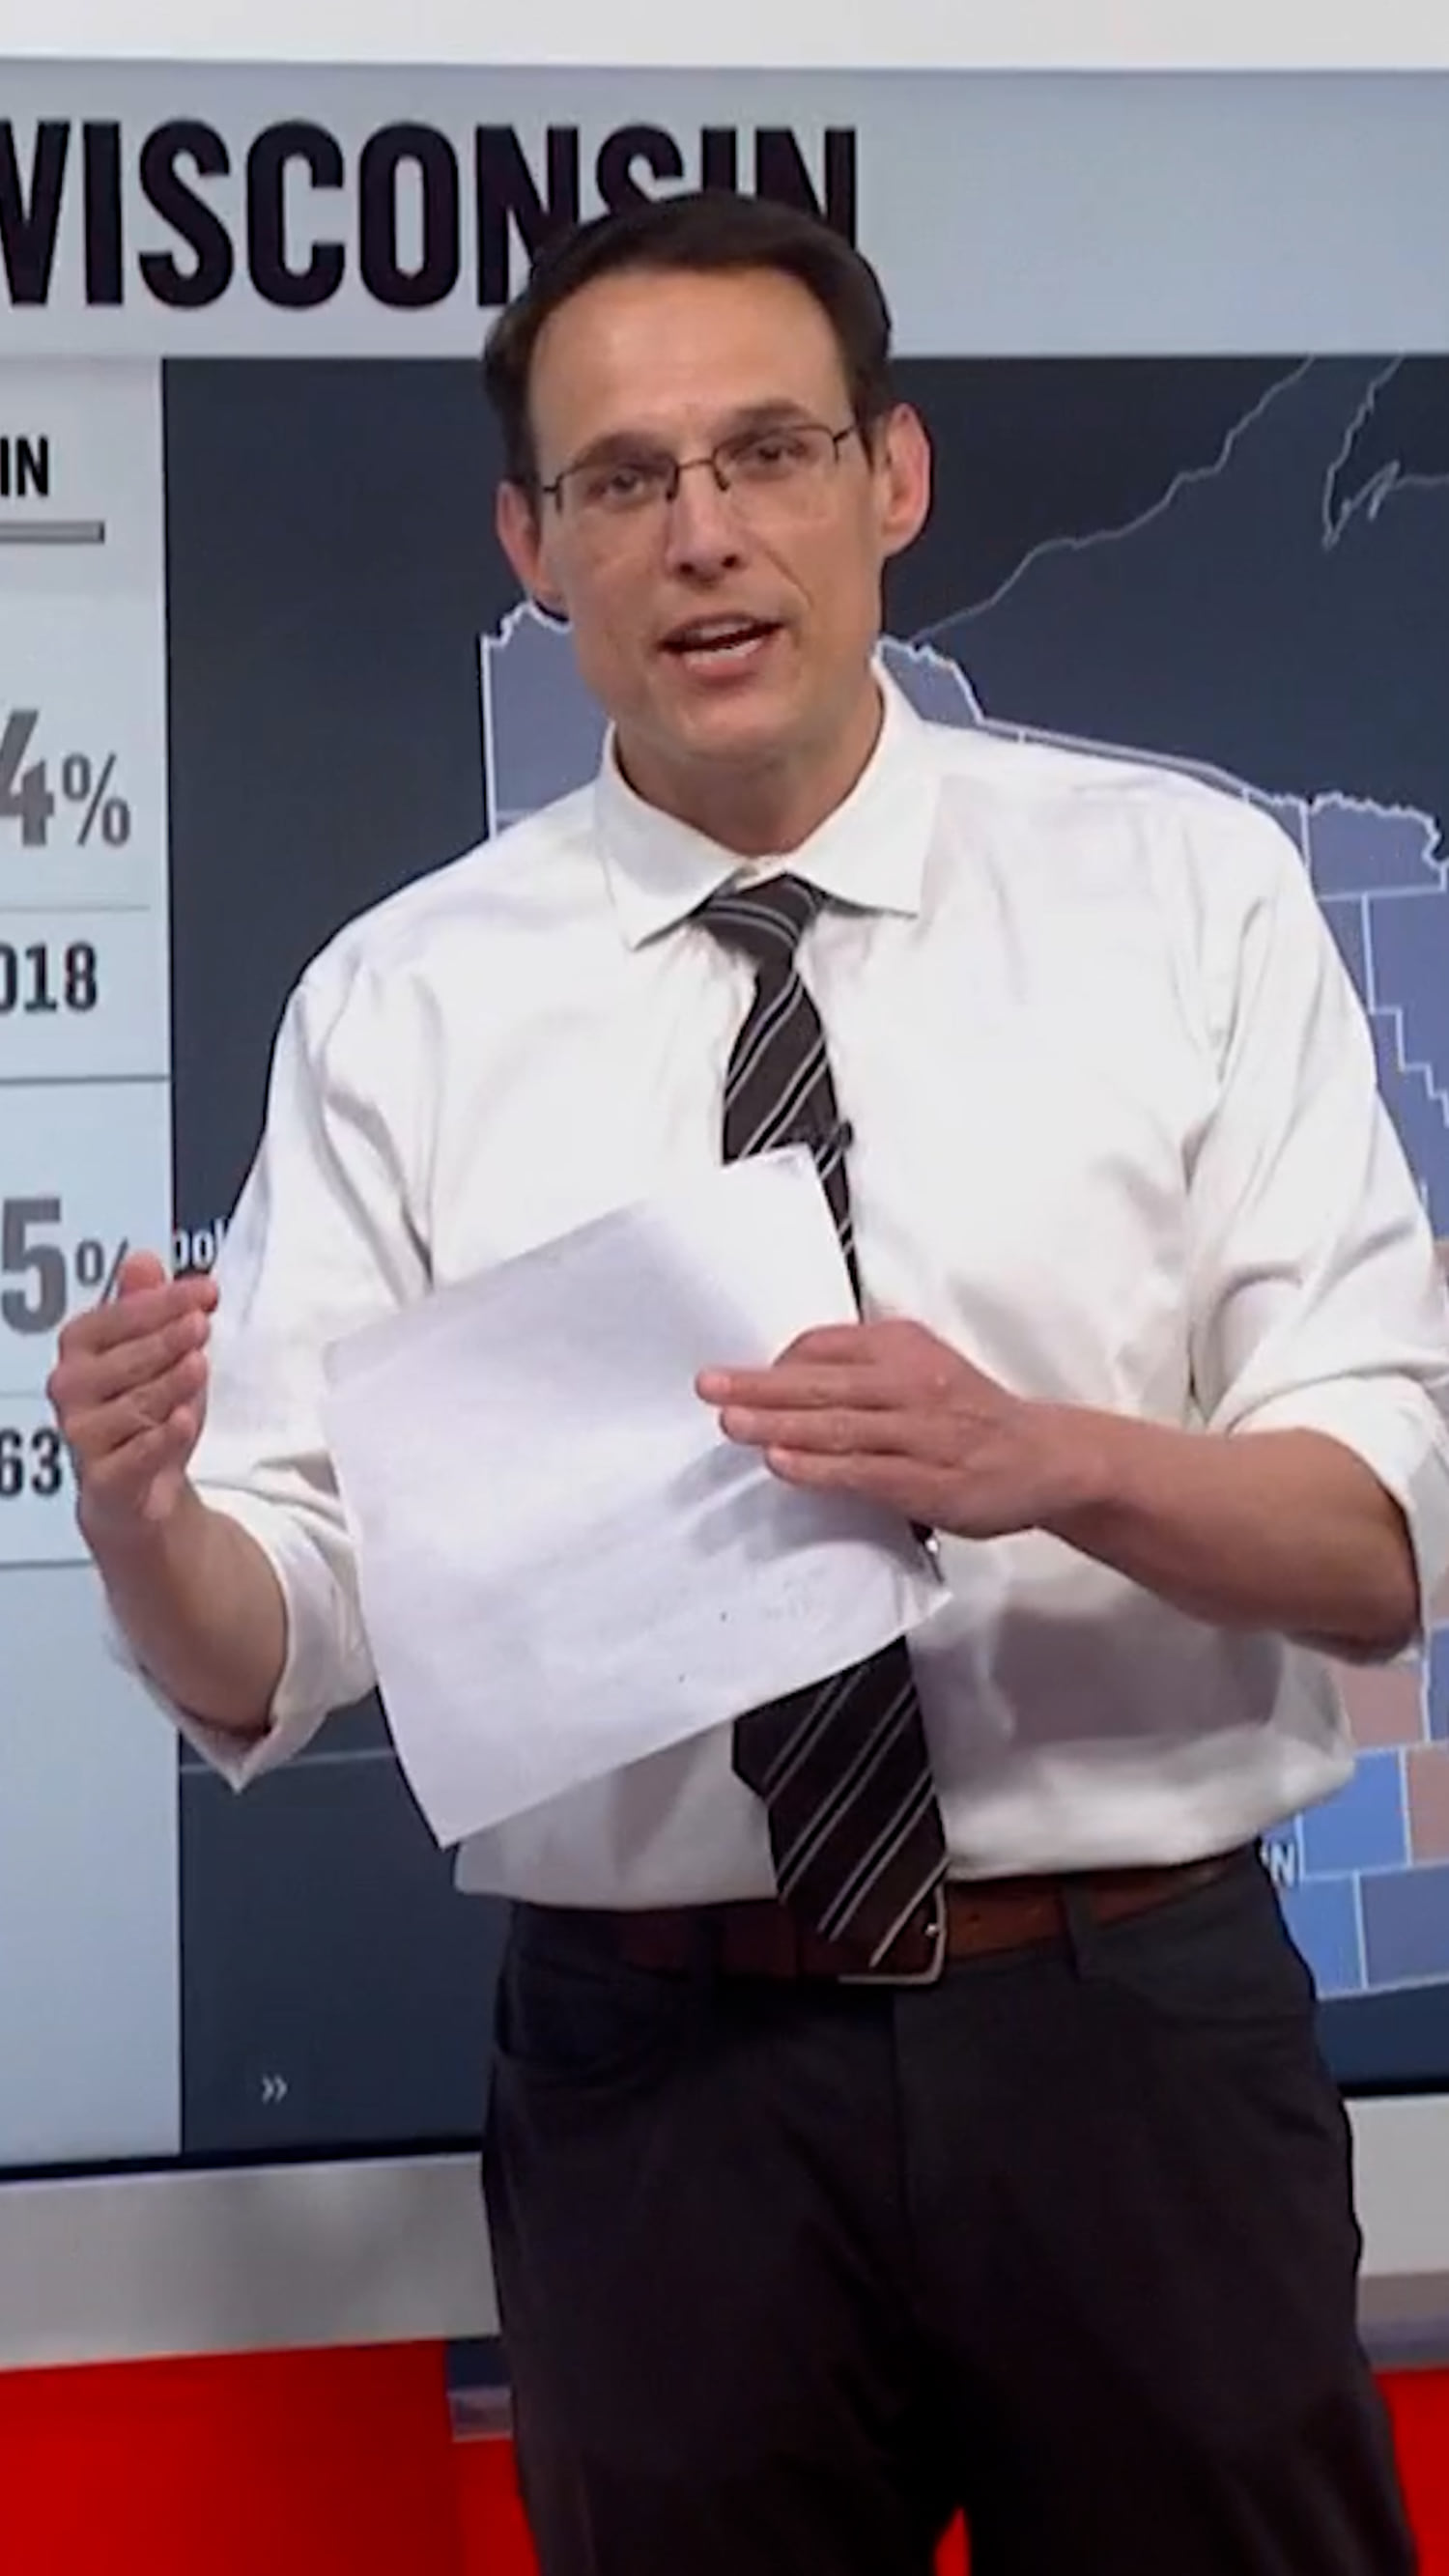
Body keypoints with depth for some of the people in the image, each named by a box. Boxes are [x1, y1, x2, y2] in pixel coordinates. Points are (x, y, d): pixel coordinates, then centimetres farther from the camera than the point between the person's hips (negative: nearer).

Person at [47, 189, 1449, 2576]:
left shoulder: (1187, 891, -1)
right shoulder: (402, 1006, 1)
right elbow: (268, 1658, -2)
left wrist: (1050, 1462, -25)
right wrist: (142, 1520, -25)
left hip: (1138, 2029, 0)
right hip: (661, 2074, 1)